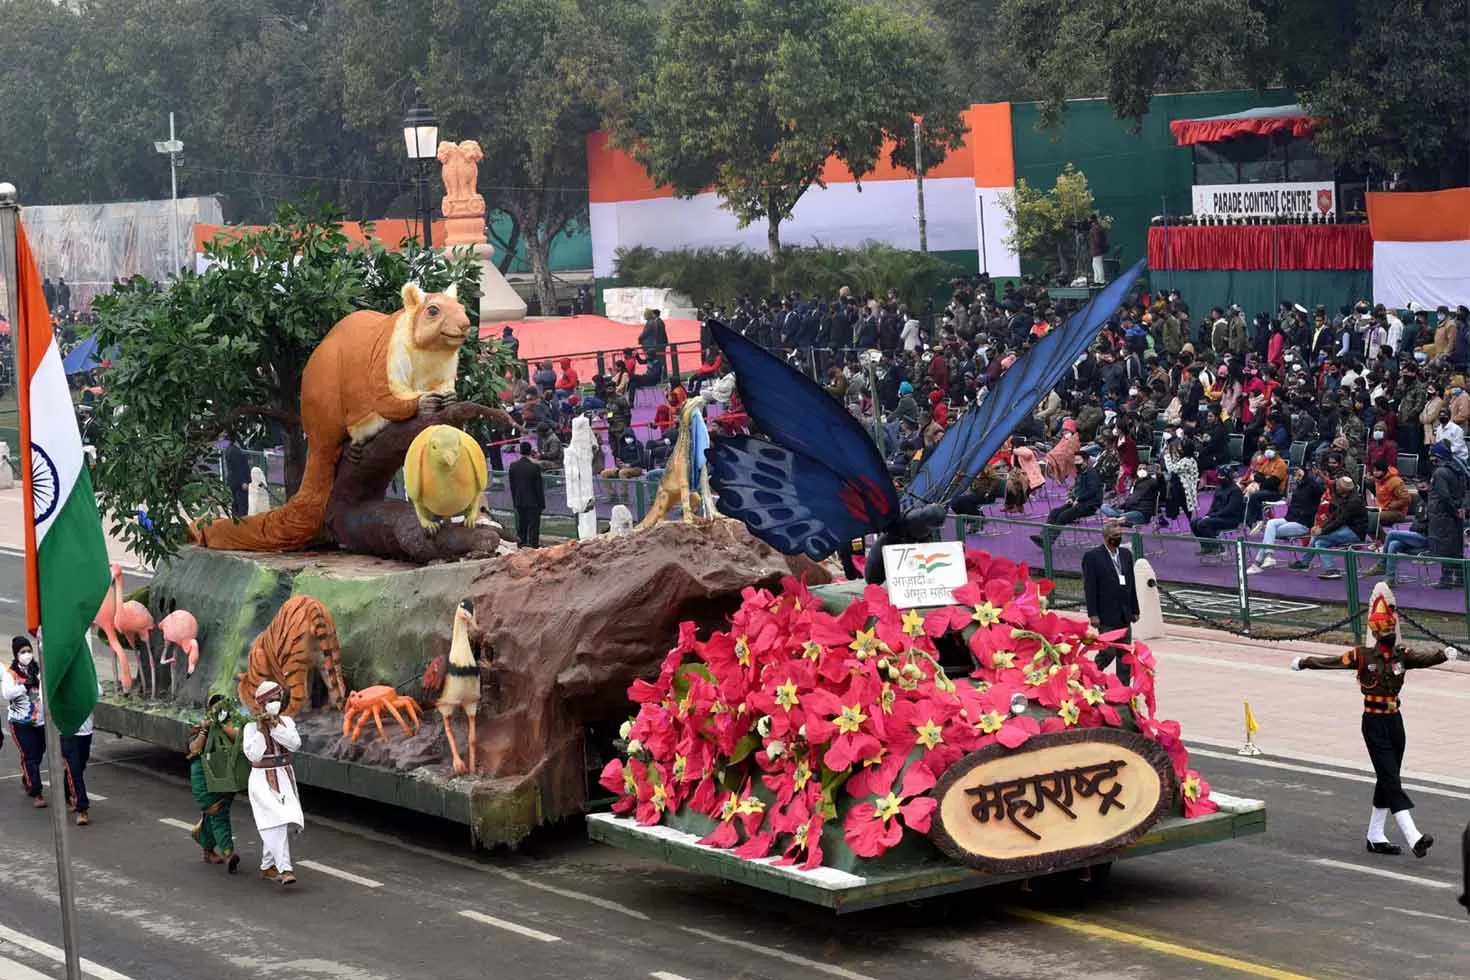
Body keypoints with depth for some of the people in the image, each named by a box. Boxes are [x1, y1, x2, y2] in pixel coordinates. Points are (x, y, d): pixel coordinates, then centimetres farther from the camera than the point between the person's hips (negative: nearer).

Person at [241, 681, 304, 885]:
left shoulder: (286, 721, 6)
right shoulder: (251, 726, -5)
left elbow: (295, 743, -11)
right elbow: (253, 754, -15)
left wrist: (275, 726, -17)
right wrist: (261, 730, -17)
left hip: (285, 778, 5)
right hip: (263, 779, -5)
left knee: (279, 824, 6)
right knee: (276, 821, -20)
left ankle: (267, 866, 22)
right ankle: (284, 868, -27)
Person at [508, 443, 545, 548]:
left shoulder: (513, 466, -2)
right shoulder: (535, 467, -16)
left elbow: (512, 486, 6)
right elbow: (539, 487, -11)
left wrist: (514, 501, 14)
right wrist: (542, 503, -2)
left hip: (519, 501, 5)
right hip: (533, 502, -4)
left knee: (521, 526, 12)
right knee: (533, 528, 0)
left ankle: (521, 544, 15)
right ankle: (533, 545, -2)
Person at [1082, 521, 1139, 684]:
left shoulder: (1126, 554, 12)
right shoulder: (1092, 557, -7)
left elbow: (1131, 584, 15)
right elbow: (1089, 588, -10)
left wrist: (1134, 610, 12)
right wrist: (1093, 614, -15)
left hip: (1124, 615, 6)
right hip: (1107, 616, -6)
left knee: (1125, 655, 6)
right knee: (1108, 652, -8)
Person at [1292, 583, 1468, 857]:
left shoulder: (1401, 655, 1)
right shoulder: (1363, 656, -7)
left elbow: (1424, 660, -17)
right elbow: (1332, 662, 5)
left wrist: (1445, 654, -37)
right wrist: (1303, 663, 14)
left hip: (1394, 721, 6)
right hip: (1374, 723, -5)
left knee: (1386, 780, 13)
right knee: (1391, 780, -11)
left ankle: (1376, 838, 26)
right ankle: (1413, 838, -20)